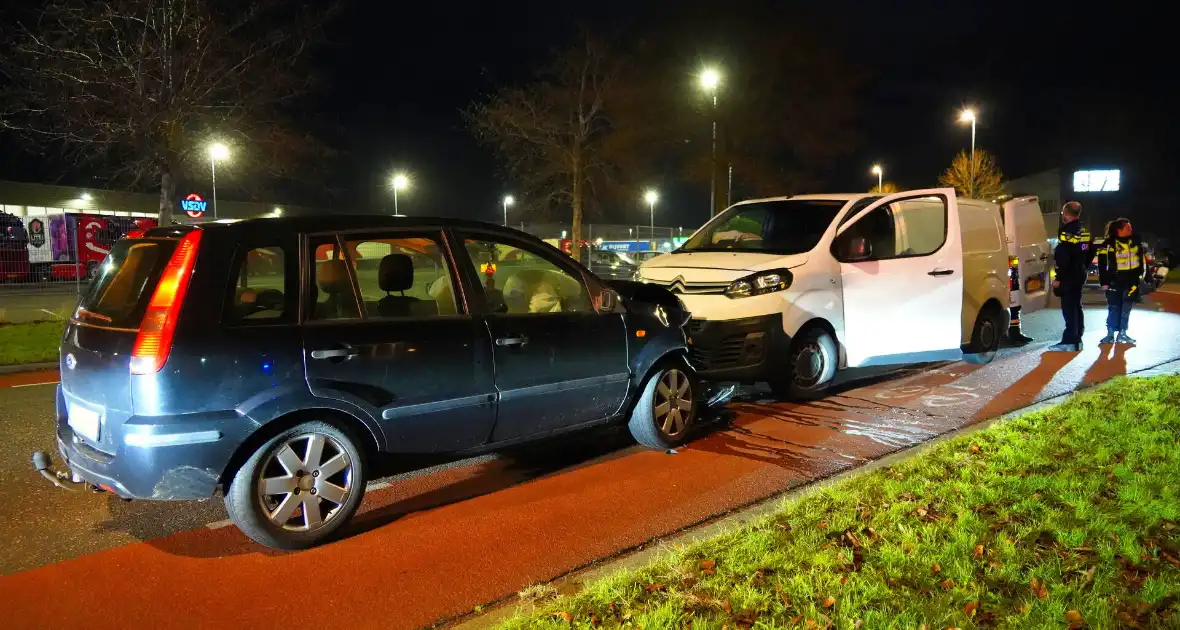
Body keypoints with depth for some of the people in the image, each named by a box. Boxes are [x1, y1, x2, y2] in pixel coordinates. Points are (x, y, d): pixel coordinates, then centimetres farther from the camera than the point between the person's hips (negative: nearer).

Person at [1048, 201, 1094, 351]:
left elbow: (1063, 258, -24)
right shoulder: (1084, 231, 13)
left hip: (1068, 277, -10)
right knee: (1076, 306, 16)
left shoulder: (1068, 231, -18)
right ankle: (1077, 339, 23)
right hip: (1079, 274, 10)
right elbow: (1090, 253, 22)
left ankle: (1069, 342, -8)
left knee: (1069, 308, -8)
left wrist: (1059, 277, -19)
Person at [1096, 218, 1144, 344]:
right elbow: (1102, 263, -8)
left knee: (1126, 308, 7)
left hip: (1132, 279, 4)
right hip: (1115, 280, -4)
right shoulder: (1109, 244, -11)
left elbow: (1142, 258, 16)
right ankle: (1110, 334, 4)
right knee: (1114, 308, -2)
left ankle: (1122, 334, 14)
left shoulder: (1136, 241, 4)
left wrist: (1141, 274, 14)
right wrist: (1104, 281, -9)